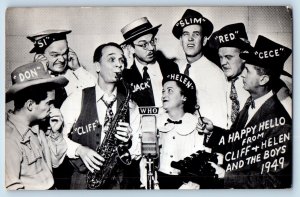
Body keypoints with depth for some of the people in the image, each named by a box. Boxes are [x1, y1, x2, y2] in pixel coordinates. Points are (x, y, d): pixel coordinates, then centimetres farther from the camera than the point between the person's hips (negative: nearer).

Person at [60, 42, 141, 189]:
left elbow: (137, 154, 10)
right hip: (83, 181, -2)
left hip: (118, 182, 2)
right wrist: (79, 150, -13)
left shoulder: (130, 106, 6)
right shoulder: (77, 100, -1)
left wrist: (128, 141, -10)